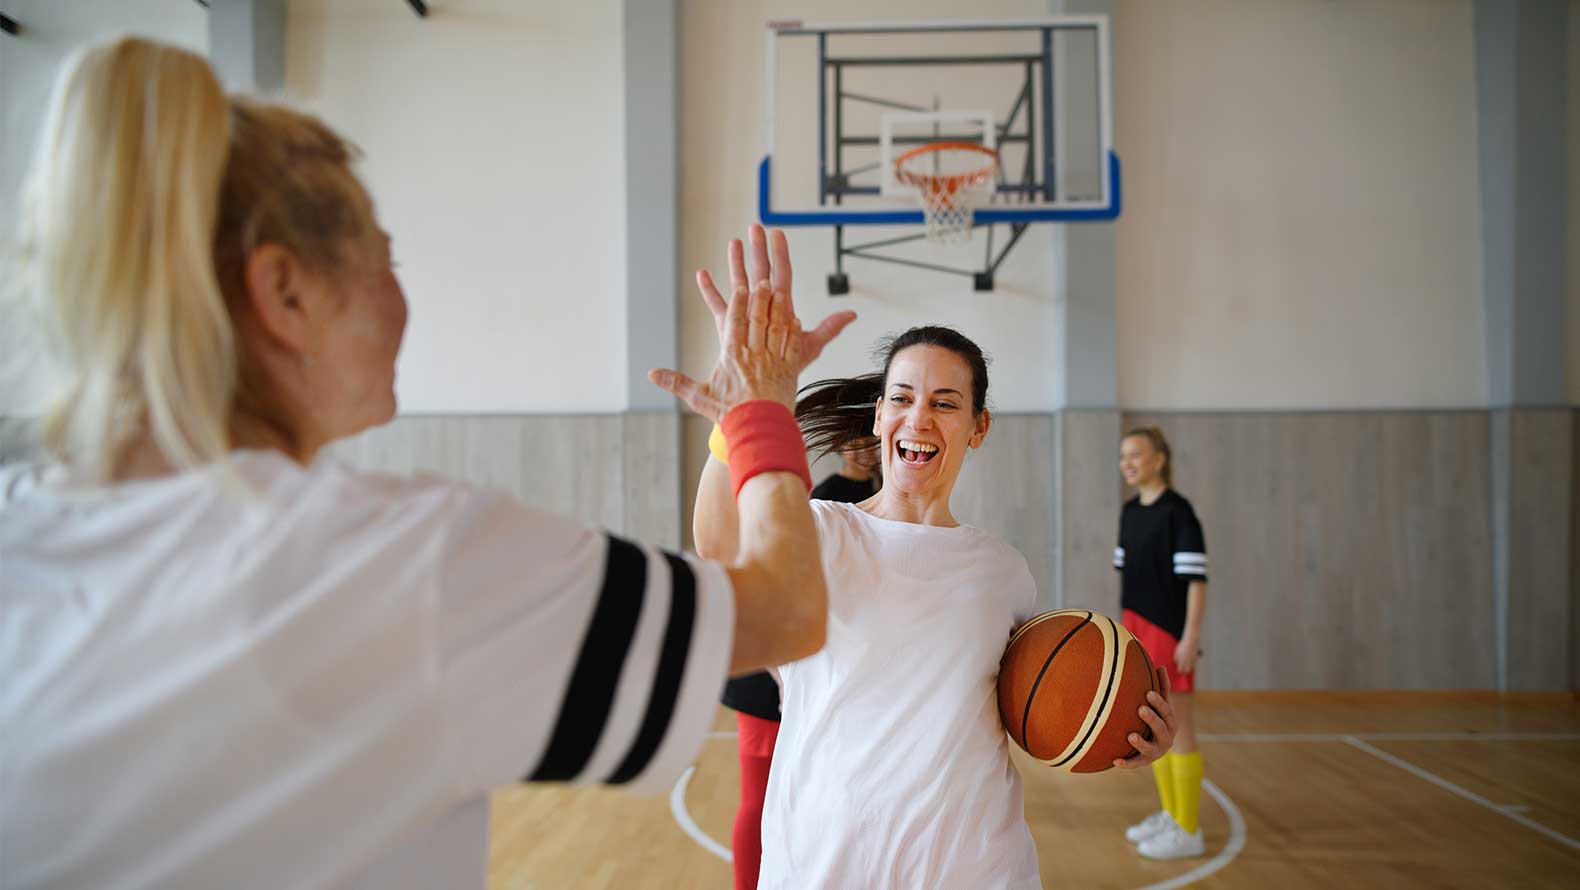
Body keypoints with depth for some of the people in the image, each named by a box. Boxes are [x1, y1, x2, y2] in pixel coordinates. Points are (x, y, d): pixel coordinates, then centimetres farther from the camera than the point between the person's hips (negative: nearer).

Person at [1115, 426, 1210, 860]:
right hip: (1139, 633, 8)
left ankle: (1188, 831, 12)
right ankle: (1170, 813, 30)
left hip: (1170, 635, -8)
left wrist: (1191, 638, -19)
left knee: (1178, 731, 1)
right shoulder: (1129, 512, 10)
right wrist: (1127, 628, 14)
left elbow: (1196, 579, -15)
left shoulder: (1177, 512, -12)